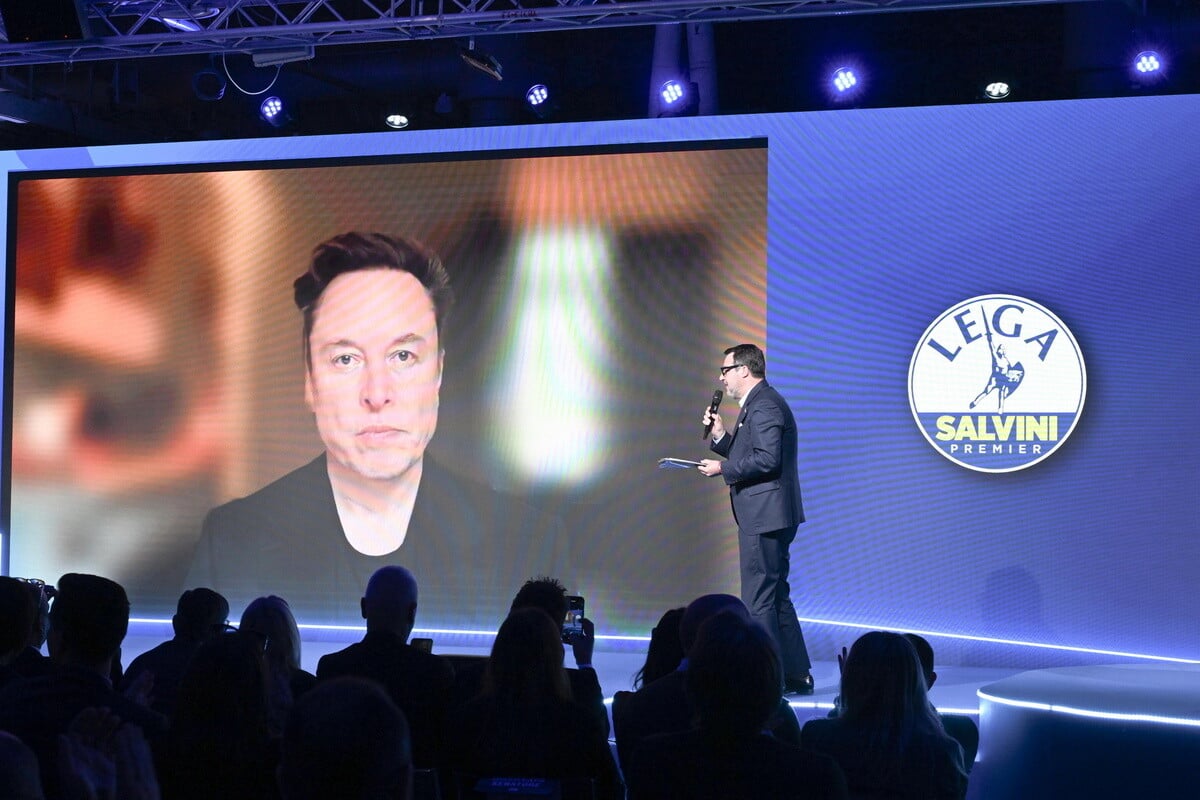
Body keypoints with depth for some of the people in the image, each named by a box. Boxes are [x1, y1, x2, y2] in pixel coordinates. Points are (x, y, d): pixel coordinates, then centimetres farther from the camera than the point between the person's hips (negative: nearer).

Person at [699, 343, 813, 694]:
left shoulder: (764, 404, -15)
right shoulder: (759, 403, 19)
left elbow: (767, 459, -24)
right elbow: (744, 456, 21)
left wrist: (722, 469, -17)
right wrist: (720, 435, 7)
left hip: (765, 517, -11)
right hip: (765, 517, 11)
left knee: (758, 600, -7)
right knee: (777, 596, 15)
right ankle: (796, 675, 21)